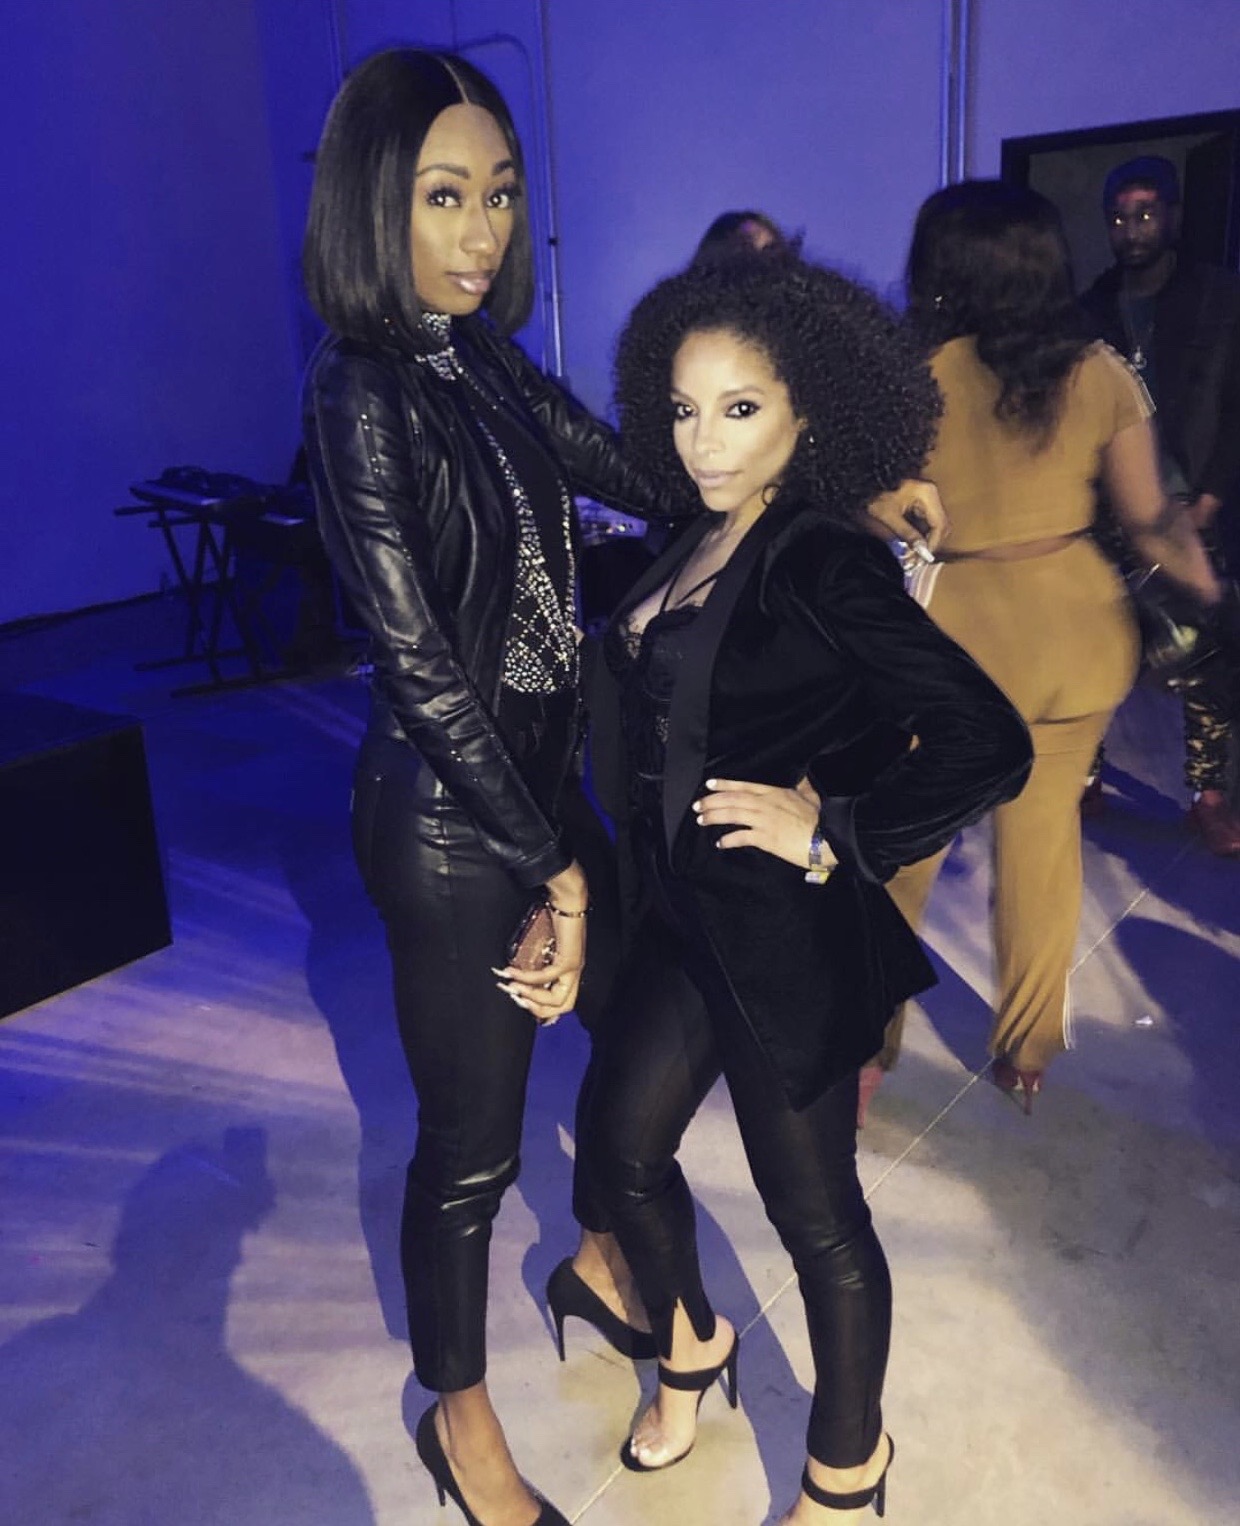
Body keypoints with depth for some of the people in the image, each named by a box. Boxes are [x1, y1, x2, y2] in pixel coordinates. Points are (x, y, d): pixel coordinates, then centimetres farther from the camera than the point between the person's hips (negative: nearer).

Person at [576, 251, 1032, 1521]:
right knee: (621, 1144, 21)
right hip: (686, 917, 8)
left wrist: (835, 837, -19)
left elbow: (988, 745, -24)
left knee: (813, 1213, 11)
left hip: (786, 938, -8)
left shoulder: (825, 566, -19)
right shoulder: (694, 545, 3)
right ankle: (690, 1343, 50)